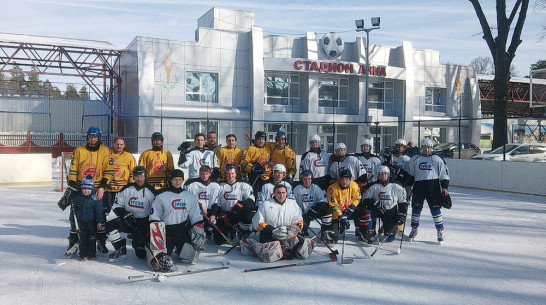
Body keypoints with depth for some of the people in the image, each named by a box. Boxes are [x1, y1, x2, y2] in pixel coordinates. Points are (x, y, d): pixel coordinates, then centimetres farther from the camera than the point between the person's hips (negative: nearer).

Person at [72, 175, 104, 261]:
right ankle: (83, 254, 15)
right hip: (81, 221, 3)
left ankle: (92, 254, 14)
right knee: (83, 238, 7)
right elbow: (75, 208, 14)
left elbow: (99, 210, -11)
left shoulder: (95, 197, -12)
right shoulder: (77, 197, -1)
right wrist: (77, 216, 15)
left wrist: (99, 221, -12)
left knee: (92, 238, 4)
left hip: (92, 221, -3)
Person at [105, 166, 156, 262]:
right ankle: (120, 250, -11)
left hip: (143, 222, -2)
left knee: (141, 254, -10)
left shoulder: (151, 191, -5)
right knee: (110, 221, -27)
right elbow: (117, 205, -1)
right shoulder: (127, 189, -2)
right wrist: (126, 215, -18)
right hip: (127, 221, 2)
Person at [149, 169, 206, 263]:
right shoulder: (161, 197, 1)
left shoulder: (191, 197, 8)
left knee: (188, 258, -10)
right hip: (166, 231, -1)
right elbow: (154, 217, 1)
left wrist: (200, 233, -3)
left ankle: (179, 250, 24)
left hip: (184, 231, 1)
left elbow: (196, 217, 7)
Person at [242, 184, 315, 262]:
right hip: (270, 235, -3)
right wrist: (274, 231, -17)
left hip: (290, 235, 4)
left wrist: (293, 229, -10)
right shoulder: (266, 204, 4)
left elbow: (298, 221, 13)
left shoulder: (293, 203, 15)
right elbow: (257, 222, -3)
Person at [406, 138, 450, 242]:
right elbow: (410, 174, 14)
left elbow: (444, 174, 6)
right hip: (418, 186, 2)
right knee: (416, 208, 6)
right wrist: (409, 186, 8)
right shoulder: (414, 159, 10)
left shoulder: (437, 159, 7)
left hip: (433, 187, -2)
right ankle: (414, 229, 21)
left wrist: (444, 187, -2)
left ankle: (440, 231, 6)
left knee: (435, 208, -3)